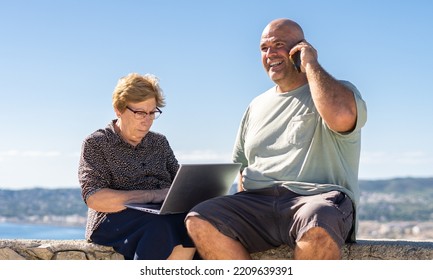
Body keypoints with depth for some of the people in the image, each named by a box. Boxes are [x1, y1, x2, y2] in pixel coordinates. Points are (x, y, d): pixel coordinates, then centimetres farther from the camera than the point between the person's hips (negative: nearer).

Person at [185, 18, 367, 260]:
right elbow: (242, 165, 31)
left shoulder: (337, 91, 7)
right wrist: (244, 214, 11)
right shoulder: (257, 105, 26)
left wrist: (311, 64, -6)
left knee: (317, 225, -41)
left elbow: (341, 117, -20)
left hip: (318, 198, -5)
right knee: (199, 221, -22)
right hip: (257, 203, 5)